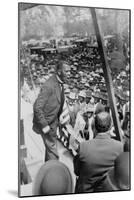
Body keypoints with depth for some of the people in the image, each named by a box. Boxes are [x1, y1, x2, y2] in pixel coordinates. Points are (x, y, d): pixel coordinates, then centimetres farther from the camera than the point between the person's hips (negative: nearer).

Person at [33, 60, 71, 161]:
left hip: (53, 121, 9)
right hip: (46, 122, -9)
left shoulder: (60, 83, 0)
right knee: (52, 147, -2)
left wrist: (57, 120, 12)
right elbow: (37, 107, -28)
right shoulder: (49, 86, -28)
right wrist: (44, 126, -24)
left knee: (50, 145, 21)